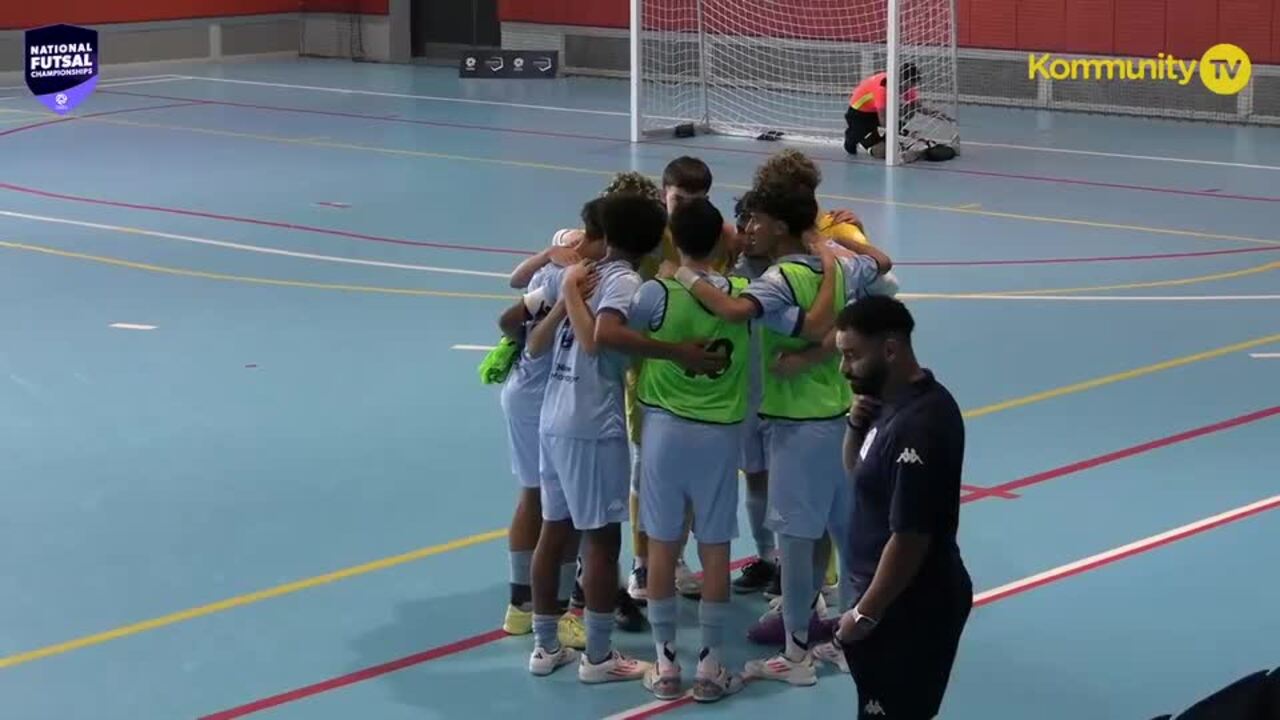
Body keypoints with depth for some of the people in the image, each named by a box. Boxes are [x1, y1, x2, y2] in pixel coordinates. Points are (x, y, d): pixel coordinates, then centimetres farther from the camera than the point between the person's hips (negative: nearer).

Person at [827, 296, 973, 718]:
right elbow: (857, 471, 20)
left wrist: (865, 614, -20)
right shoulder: (896, 401, 5)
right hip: (902, 596, 10)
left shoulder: (916, 425, -27)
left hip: (911, 606, -10)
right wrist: (857, 425, -1)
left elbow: (909, 538, -27)